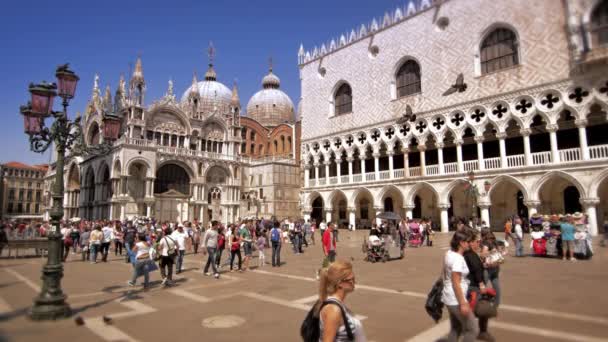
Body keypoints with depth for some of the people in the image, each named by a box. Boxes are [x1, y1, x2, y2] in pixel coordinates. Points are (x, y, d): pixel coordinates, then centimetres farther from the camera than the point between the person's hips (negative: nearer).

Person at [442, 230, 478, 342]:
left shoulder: (449, 253, 4)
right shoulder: (458, 259, -23)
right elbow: (456, 283, -23)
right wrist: (463, 304, -19)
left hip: (449, 298, 9)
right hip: (456, 300, -9)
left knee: (455, 329, 19)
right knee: (472, 330, 4)